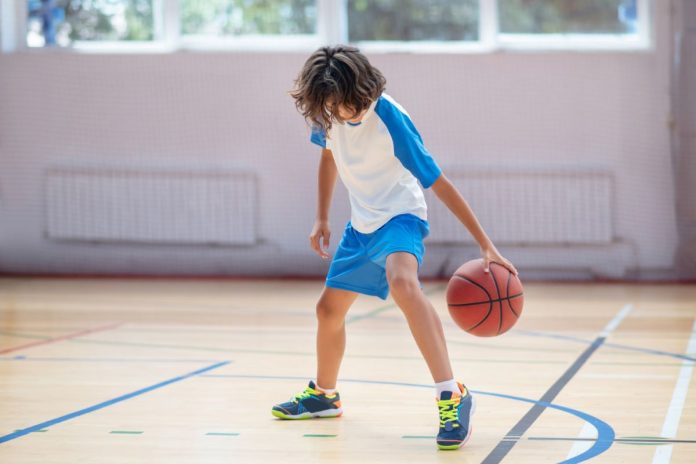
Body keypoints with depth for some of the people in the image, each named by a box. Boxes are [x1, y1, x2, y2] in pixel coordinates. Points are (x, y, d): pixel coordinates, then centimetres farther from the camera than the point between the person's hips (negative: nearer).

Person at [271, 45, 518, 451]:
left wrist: (487, 247, -28)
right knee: (329, 308, 15)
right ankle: (323, 395, 42)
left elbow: (440, 185, -27)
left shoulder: (391, 121, -28)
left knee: (402, 283, -37)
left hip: (400, 217, -7)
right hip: (361, 223, 7)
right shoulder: (329, 116, -11)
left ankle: (453, 398, -39)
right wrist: (322, 219, 13)